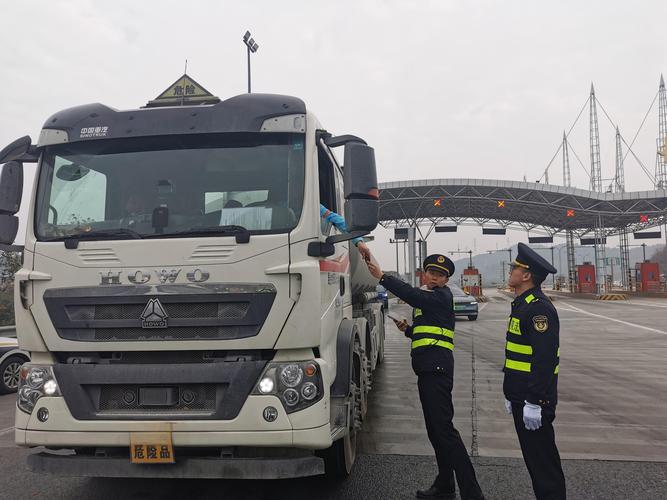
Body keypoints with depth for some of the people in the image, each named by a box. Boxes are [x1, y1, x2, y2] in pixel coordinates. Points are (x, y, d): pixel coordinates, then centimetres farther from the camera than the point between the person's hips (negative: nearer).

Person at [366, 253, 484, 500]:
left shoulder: (442, 296, -5)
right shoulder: (427, 300, 23)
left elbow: (413, 295, -23)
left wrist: (382, 276, -24)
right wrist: (407, 329, 10)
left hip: (437, 367, -10)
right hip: (428, 369, 10)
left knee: (443, 428, -13)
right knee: (435, 429, 14)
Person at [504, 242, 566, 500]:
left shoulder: (539, 307, -19)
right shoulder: (522, 305, 14)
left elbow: (545, 359, -25)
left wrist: (534, 401, -25)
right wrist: (511, 393, 22)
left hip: (534, 400, -10)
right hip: (521, 396, 10)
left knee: (542, 458, 0)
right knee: (533, 454, 18)